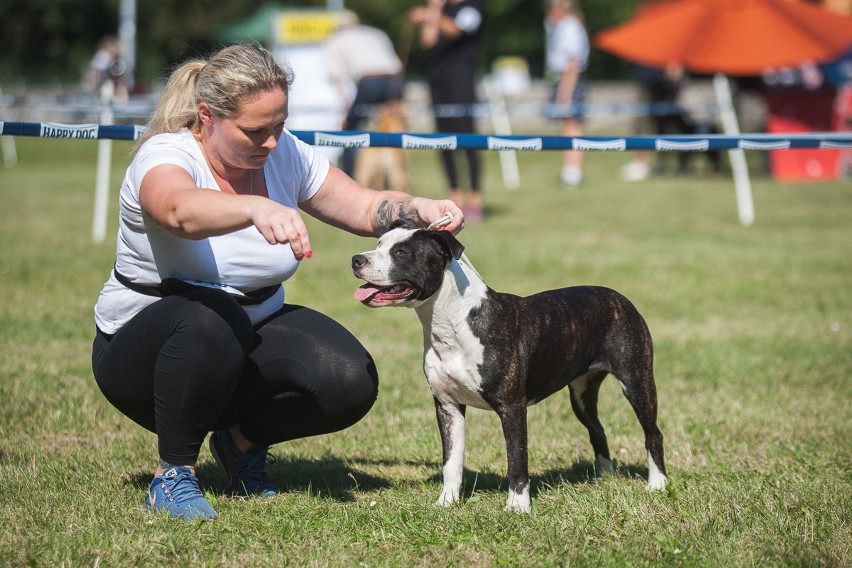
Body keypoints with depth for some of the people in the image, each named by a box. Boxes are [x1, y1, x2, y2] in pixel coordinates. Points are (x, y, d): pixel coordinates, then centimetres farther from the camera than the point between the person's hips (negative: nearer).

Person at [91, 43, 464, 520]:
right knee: (211, 318, -40)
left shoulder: (284, 154, -4)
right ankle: (173, 475, -20)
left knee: (351, 382, -20)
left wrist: (419, 209, -21)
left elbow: (367, 208, 1)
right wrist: (258, 209, -66)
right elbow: (182, 212, -47)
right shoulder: (165, 156, -23)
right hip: (146, 346, -5)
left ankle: (243, 437, 9)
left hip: (253, 330, 6)